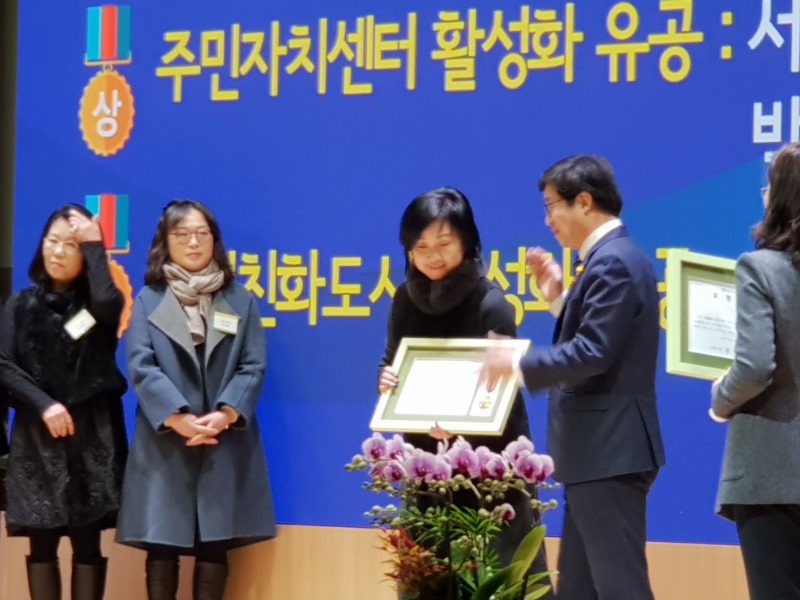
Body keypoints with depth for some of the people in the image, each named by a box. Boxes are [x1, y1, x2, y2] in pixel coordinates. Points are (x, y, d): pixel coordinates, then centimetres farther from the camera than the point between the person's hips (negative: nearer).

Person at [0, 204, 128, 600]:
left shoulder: (95, 302, 6)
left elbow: (108, 305, -19)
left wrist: (94, 244, -10)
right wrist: (43, 405, -13)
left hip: (92, 436, -1)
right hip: (38, 438, 1)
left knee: (87, 541, -2)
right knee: (42, 541, -1)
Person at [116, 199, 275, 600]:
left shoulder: (239, 301, 11)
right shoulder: (148, 301, 6)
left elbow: (254, 366, 3)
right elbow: (141, 366, -5)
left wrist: (225, 415, -14)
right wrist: (178, 418, -17)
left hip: (224, 444, 1)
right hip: (164, 443, -1)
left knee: (214, 545, 1)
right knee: (161, 545, -2)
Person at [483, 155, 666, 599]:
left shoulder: (612, 262, -17)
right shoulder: (613, 257, 16)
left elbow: (593, 354, -24)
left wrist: (518, 365, -15)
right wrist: (559, 298, 12)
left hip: (610, 452, -11)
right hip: (601, 450, 11)